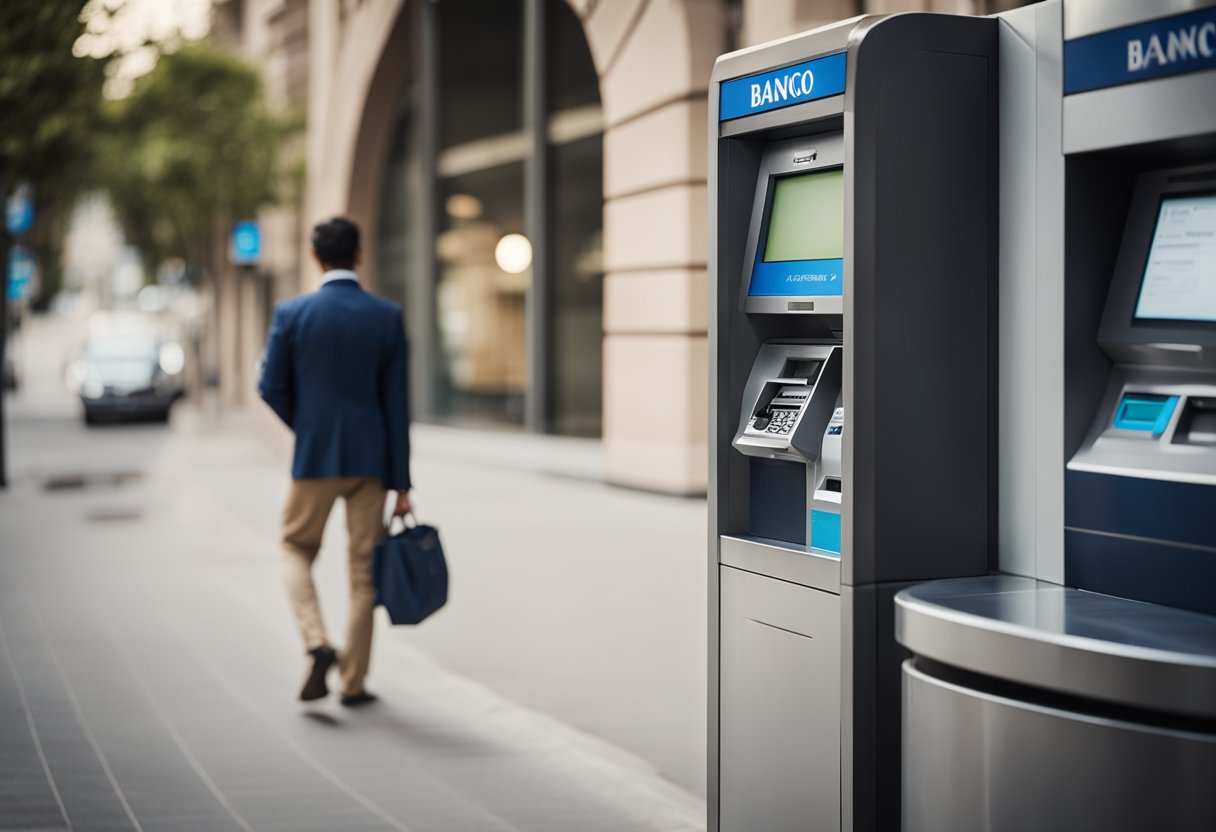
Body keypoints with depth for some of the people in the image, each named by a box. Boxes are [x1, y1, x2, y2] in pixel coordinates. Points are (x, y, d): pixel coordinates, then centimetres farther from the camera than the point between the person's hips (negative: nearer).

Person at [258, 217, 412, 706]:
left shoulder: (291, 313, -6)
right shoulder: (388, 317, -4)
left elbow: (272, 388, -1)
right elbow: (397, 403, -3)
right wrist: (401, 483, 0)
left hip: (315, 458, -1)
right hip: (371, 459, 1)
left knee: (297, 549, 18)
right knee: (365, 569, 9)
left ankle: (317, 644, -4)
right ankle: (353, 681, 13)